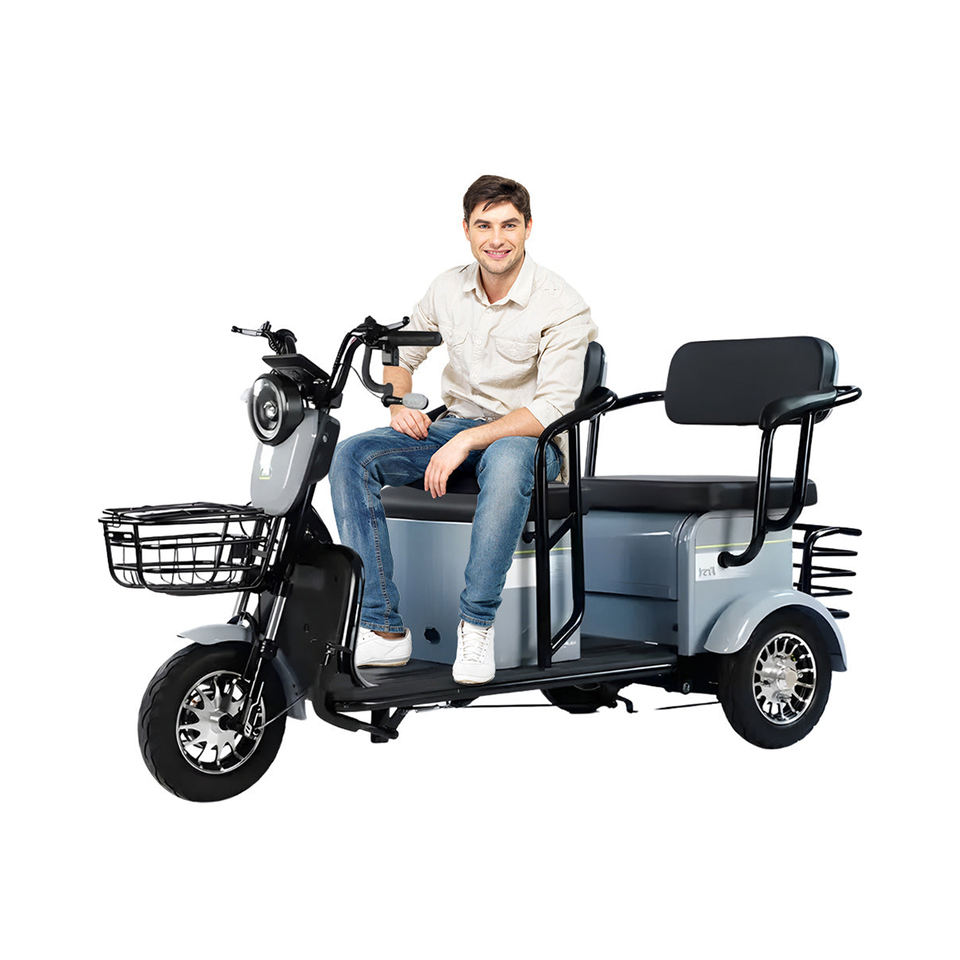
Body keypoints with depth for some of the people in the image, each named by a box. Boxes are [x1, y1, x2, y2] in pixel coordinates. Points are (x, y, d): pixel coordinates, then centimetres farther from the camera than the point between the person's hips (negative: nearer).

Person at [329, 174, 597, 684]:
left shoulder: (562, 306, -13)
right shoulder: (448, 289, 3)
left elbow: (553, 407, -21)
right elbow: (401, 355, 17)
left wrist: (468, 441, -30)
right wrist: (400, 404, -5)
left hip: (528, 438, -5)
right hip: (454, 426, 5)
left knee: (507, 459, -42)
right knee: (351, 456, -19)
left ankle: (476, 622, -30)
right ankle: (384, 630, -21)